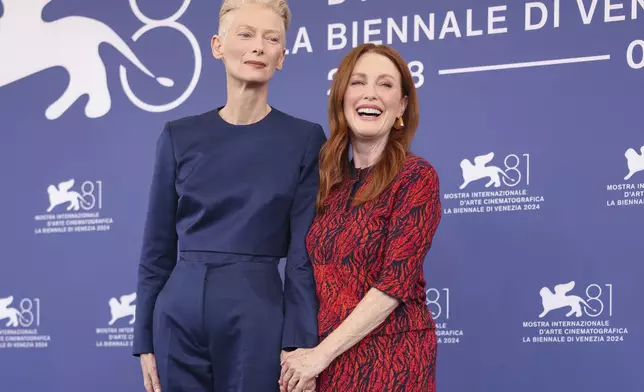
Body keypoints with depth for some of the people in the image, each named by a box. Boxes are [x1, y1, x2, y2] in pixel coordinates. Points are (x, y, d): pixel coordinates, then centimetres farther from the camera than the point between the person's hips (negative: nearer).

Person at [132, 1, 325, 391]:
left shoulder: (304, 139, 0)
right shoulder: (180, 136, 5)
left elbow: (305, 254, -3)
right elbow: (157, 248, 8)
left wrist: (298, 343, -11)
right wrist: (145, 339, 6)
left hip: (258, 317, -2)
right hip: (179, 315, 2)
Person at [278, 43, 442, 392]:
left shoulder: (417, 176, -9)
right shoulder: (330, 180, 7)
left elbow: (396, 281, -16)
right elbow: (320, 277, 8)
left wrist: (322, 352, -17)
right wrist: (301, 350, -6)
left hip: (390, 356, -5)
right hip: (330, 358, 5)